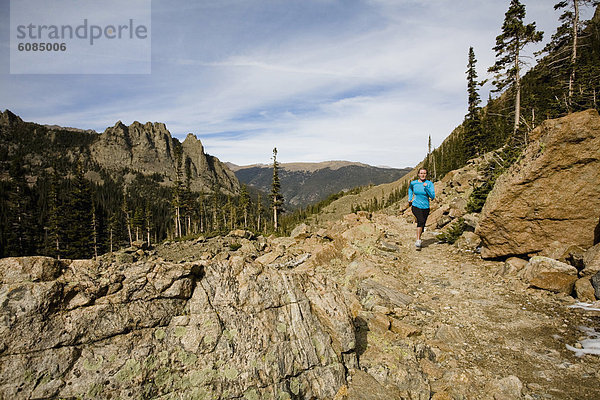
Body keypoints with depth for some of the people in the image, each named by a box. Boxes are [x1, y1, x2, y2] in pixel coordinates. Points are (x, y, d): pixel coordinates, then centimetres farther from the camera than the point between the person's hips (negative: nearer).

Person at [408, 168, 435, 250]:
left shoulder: (430, 183, -5)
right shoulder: (413, 183, -1)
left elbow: (433, 196, -13)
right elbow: (410, 188, 24)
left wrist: (426, 188, -23)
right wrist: (409, 199, 14)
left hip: (425, 207, 2)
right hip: (416, 206, -2)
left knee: (422, 225, 13)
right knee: (421, 221, -27)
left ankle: (418, 240, 37)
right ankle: (418, 240, -25)